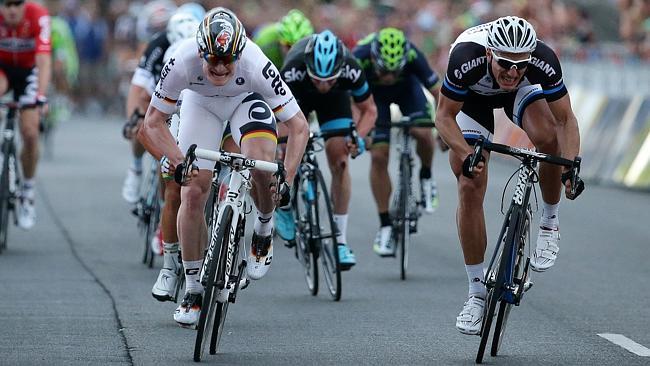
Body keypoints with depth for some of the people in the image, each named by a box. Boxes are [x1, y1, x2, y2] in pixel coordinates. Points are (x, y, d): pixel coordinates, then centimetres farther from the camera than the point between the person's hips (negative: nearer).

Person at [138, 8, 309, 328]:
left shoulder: (256, 66, -40)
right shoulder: (182, 62, -38)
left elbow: (298, 126, -33)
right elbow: (153, 122, -27)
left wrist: (286, 178, -44)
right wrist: (173, 160, -44)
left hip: (248, 98, -1)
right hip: (200, 102, 1)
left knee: (261, 166, -30)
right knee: (192, 193, -8)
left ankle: (264, 229, 3)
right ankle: (193, 291, 7)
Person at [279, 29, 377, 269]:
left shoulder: (351, 71, -38)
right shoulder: (293, 70, -43)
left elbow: (369, 110, -21)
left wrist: (358, 137, -39)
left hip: (336, 98, 0)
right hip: (297, 95, 0)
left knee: (339, 161, -14)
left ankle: (340, 240, -9)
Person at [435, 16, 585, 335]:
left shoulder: (543, 61, -37)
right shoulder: (466, 58, -41)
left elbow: (566, 120, -26)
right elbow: (444, 116, -27)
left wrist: (571, 168, -41)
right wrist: (466, 156, -42)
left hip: (523, 91, 1)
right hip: (473, 96, -1)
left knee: (548, 139, -31)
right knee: (470, 187, -11)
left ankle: (549, 222, -4)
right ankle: (477, 294, -1)